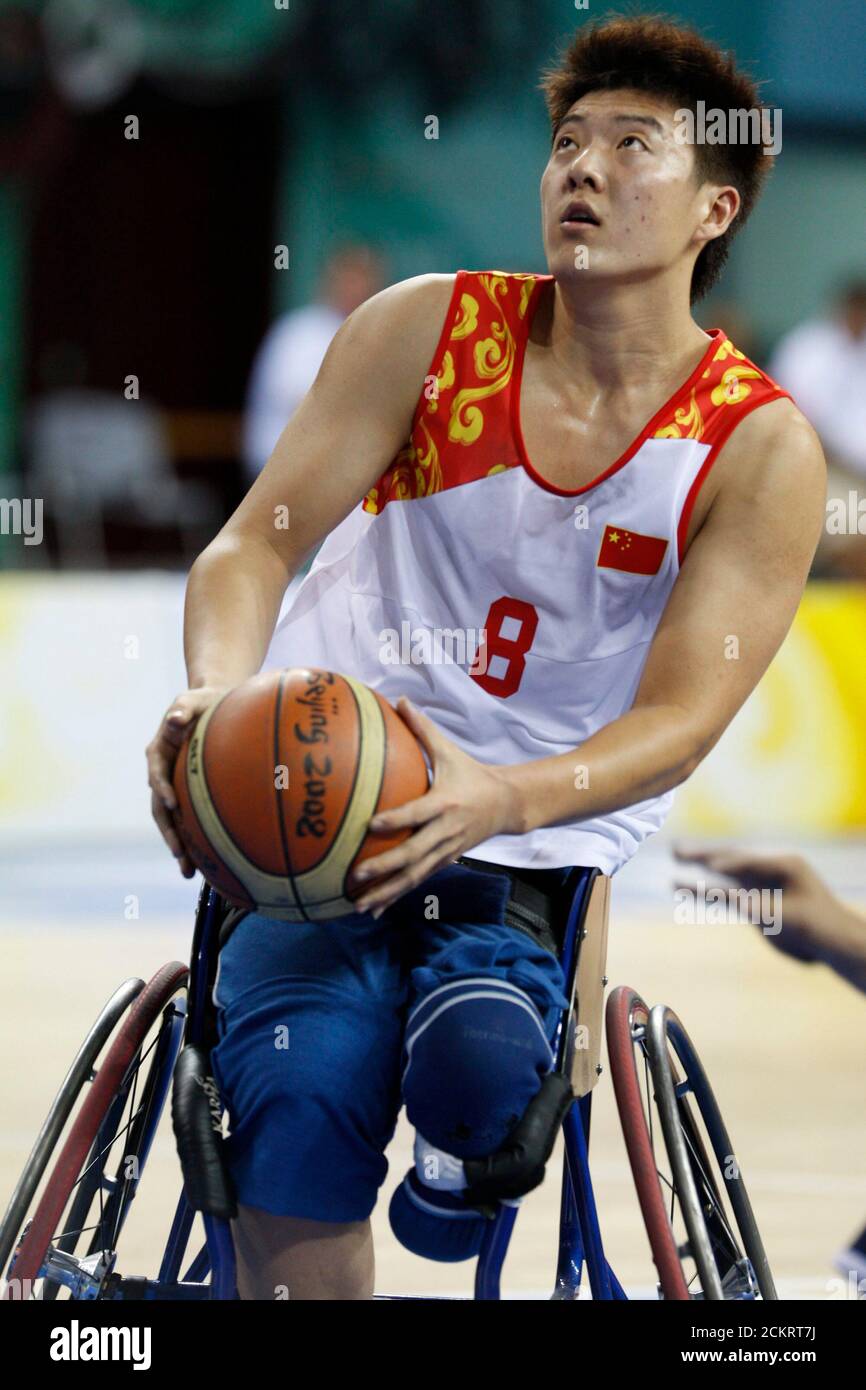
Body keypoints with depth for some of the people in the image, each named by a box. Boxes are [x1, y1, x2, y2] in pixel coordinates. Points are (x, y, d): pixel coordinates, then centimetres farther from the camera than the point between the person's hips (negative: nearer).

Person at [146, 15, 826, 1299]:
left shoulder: (761, 449, -4)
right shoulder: (430, 331, 1)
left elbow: (680, 722, -11)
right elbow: (257, 540, -1)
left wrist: (498, 800, -31)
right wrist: (215, 694, -25)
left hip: (540, 855, 0)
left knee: (481, 1067, -30)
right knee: (301, 1103, -29)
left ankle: (469, 1167, 7)